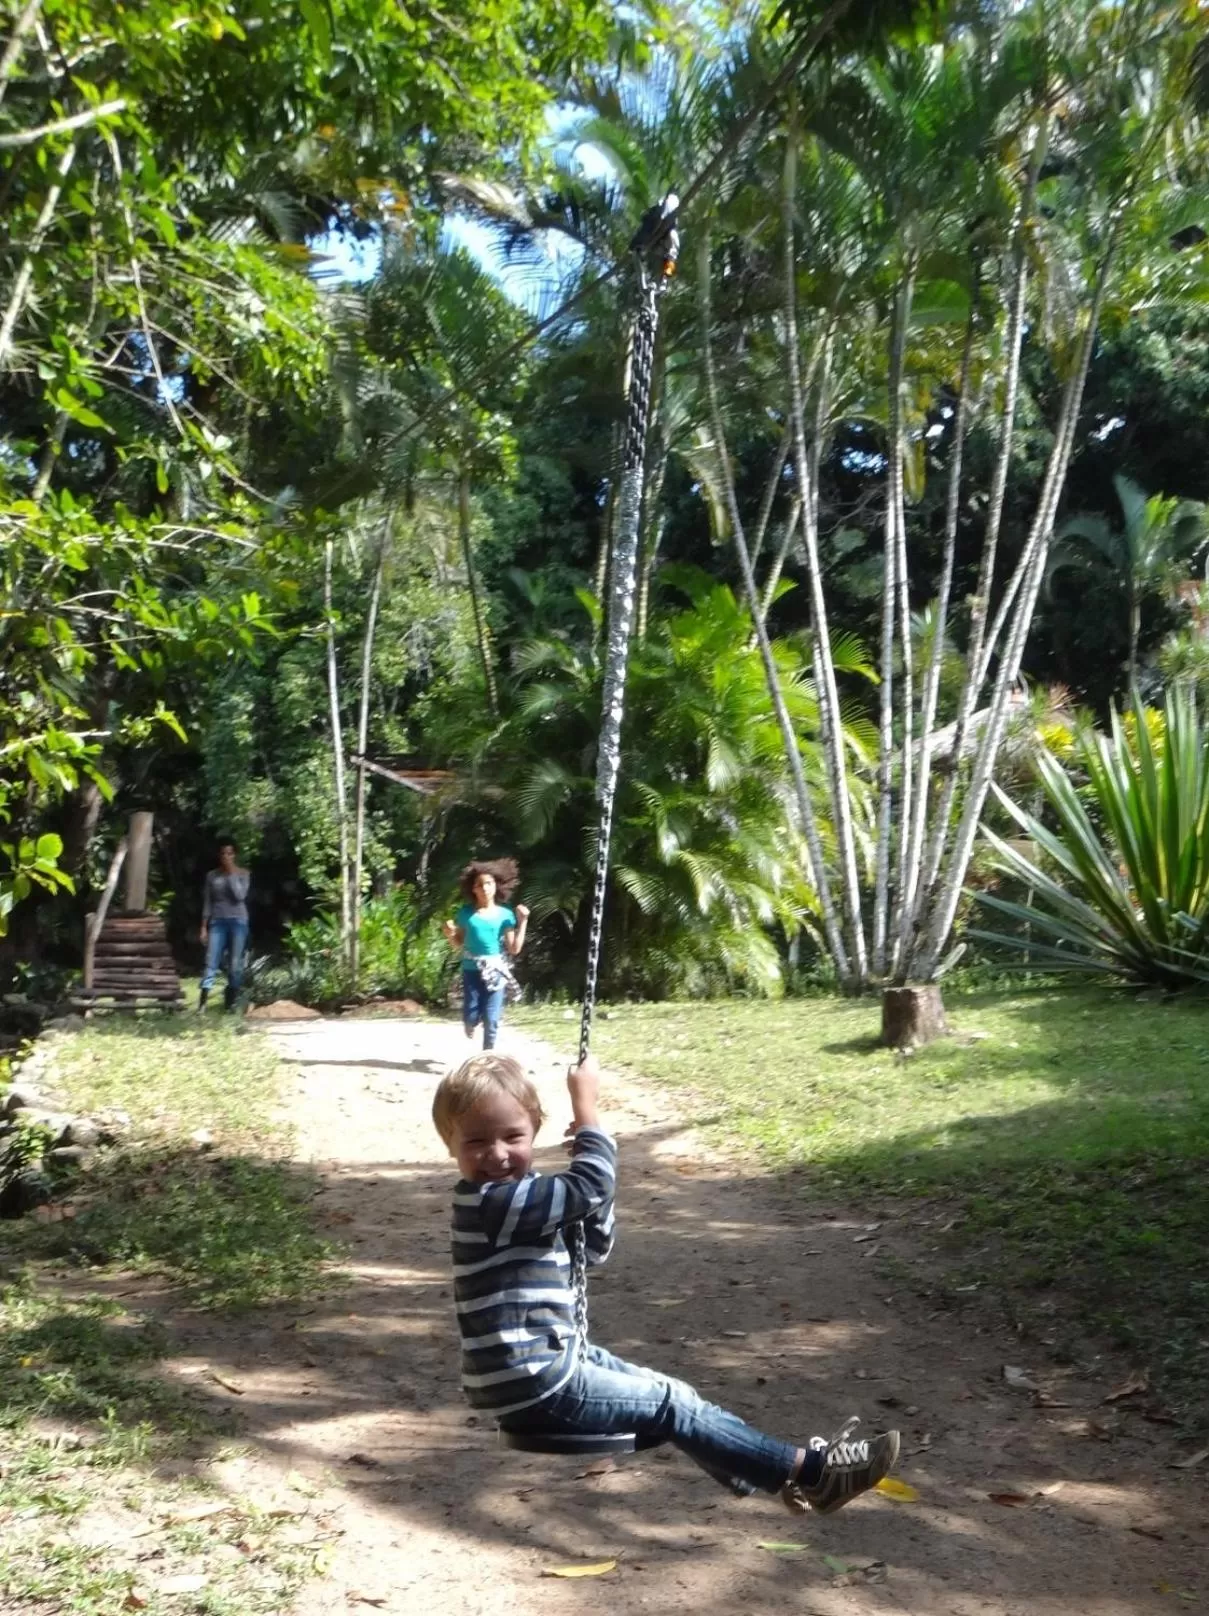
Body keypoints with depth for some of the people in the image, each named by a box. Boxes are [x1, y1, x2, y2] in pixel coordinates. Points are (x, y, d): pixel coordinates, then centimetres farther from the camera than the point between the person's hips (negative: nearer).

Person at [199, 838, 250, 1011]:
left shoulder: (243, 874, 4)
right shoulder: (212, 876, 9)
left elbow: (240, 895, -11)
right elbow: (207, 903, 10)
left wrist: (231, 874, -9)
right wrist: (204, 927, 5)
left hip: (238, 922, -1)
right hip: (217, 922, 1)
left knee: (235, 965, -1)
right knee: (211, 963, -9)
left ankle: (230, 1004, 8)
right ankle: (201, 1006, -14)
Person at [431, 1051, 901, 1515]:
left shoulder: (519, 1195, 7)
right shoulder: (490, 1201, -24)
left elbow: (594, 1247, 13)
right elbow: (590, 1185, -27)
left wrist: (587, 1161, -1)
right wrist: (585, 1103, -16)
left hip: (552, 1361, 9)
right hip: (536, 1389, -9)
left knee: (666, 1393, 14)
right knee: (671, 1407, -3)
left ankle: (780, 1469, 26)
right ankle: (808, 1470, 6)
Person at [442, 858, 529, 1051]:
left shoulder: (505, 914, 0)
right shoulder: (466, 913, 1)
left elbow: (514, 949, -1)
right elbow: (457, 944, 10)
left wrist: (523, 922, -7)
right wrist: (450, 935, -11)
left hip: (496, 971, 0)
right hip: (472, 970, 0)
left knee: (491, 1019, -3)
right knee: (471, 1016, 0)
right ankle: (470, 1023, 37)